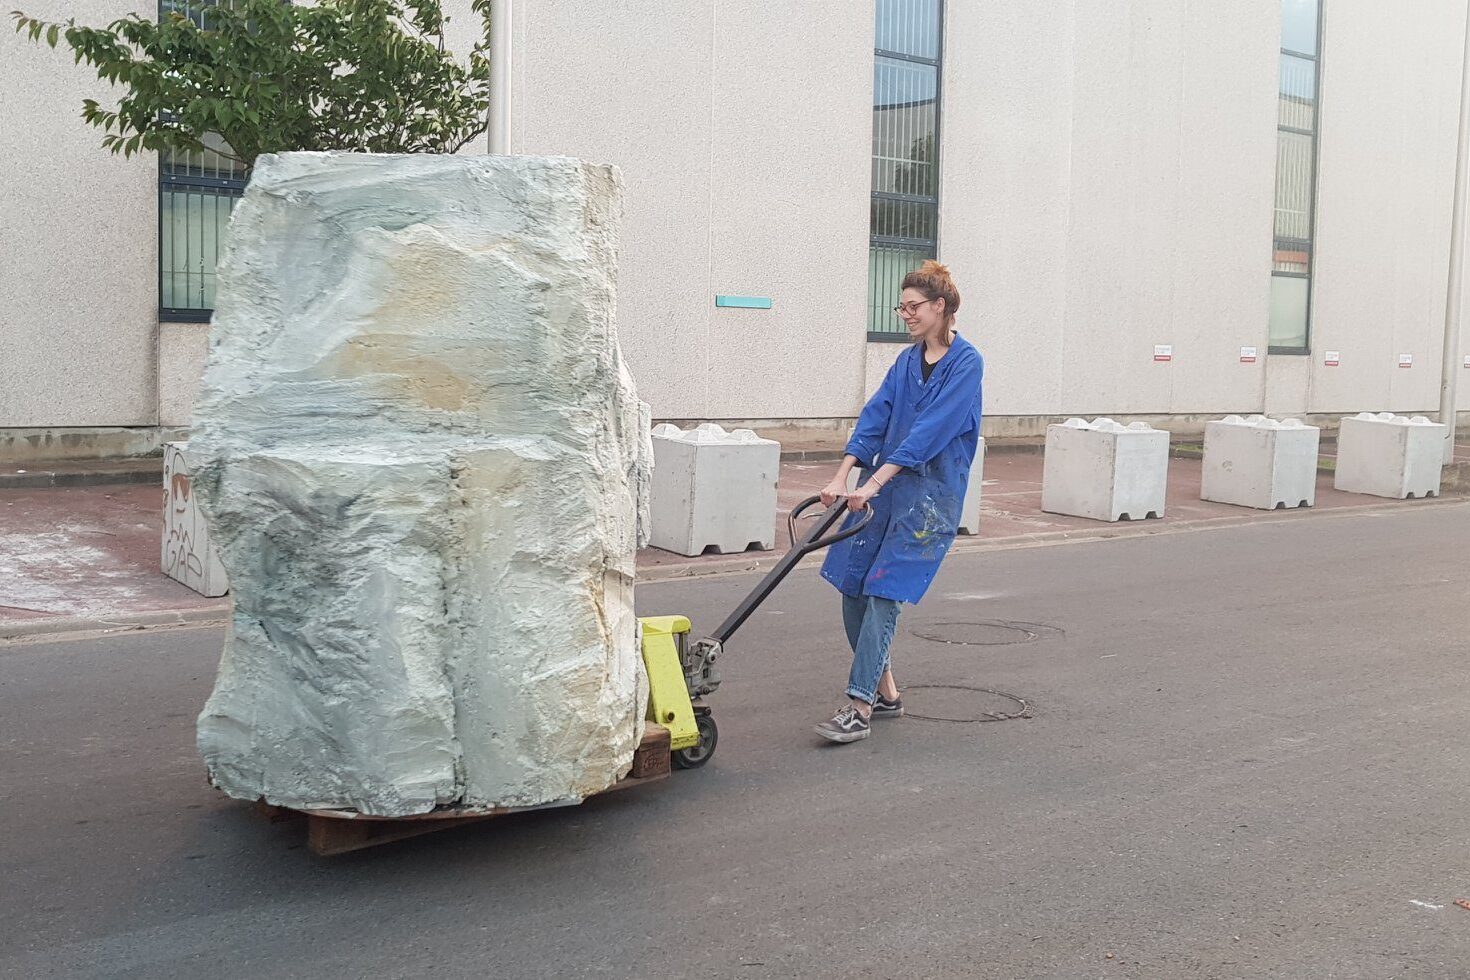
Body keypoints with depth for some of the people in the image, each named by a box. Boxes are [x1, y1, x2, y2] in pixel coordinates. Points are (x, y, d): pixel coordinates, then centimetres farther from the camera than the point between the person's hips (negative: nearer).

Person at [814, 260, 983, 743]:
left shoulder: (965, 362, -9)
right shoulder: (908, 361, 13)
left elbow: (929, 431, -18)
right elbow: (875, 418, 5)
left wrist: (873, 484, -24)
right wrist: (841, 476, -7)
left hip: (929, 492, -7)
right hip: (882, 487, 7)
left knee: (884, 592, -12)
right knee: (852, 587, 5)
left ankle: (860, 708, -8)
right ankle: (886, 692, 21)